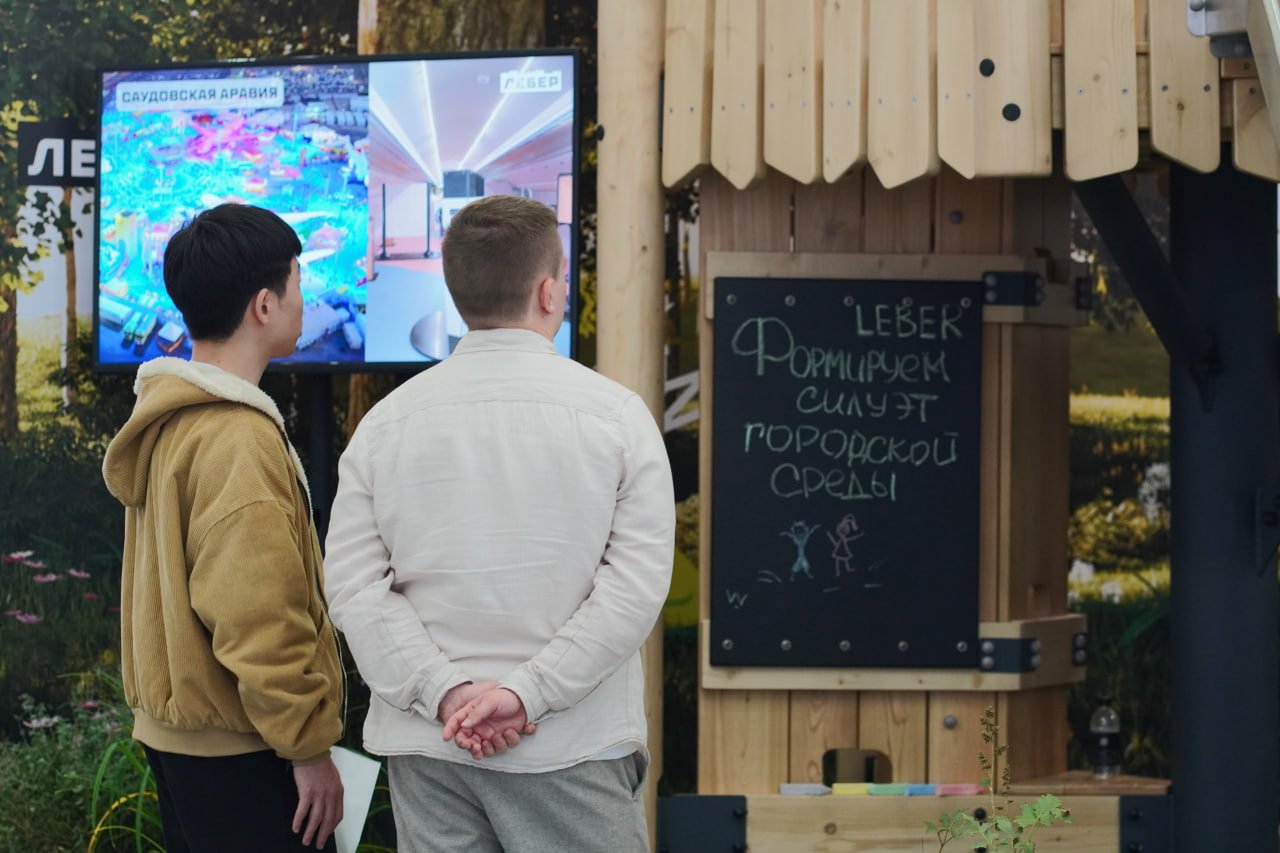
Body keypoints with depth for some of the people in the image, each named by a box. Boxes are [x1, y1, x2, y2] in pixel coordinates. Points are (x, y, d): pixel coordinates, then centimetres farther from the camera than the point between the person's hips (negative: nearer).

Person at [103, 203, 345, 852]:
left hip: (173, 735, 10)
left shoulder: (165, 421, 10)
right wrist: (308, 745, -17)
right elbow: (259, 619, -24)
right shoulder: (238, 440, -20)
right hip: (238, 750, -10)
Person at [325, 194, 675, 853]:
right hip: (572, 749, -3)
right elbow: (638, 582, -12)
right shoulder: (614, 414, -3)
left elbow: (354, 585, -3)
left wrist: (446, 693, -9)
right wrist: (529, 692, -13)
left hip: (427, 746, 3)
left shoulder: (387, 420, 4)